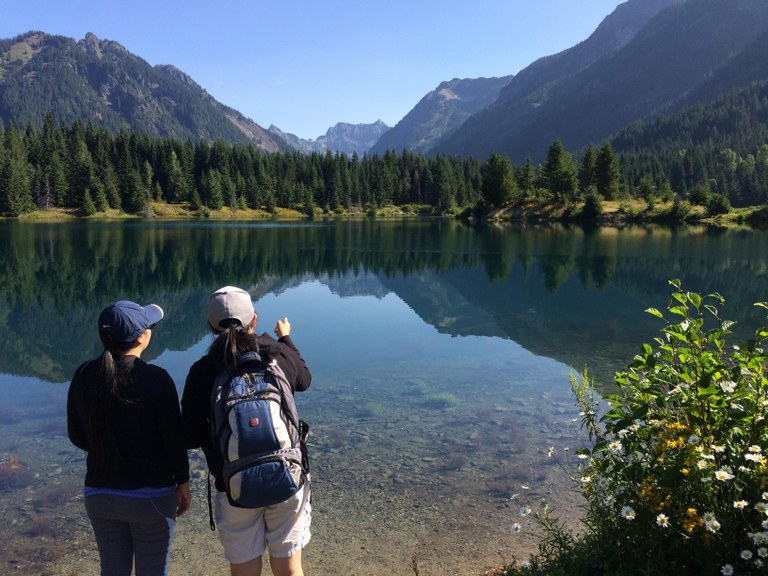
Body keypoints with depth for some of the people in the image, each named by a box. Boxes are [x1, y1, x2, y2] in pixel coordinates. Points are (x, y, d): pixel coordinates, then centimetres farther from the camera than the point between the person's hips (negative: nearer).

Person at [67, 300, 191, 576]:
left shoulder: (84, 376, -6)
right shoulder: (155, 379, -20)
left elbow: (77, 435, 5)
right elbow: (174, 438, -13)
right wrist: (183, 483, 2)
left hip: (98, 494, 4)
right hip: (151, 495, -4)